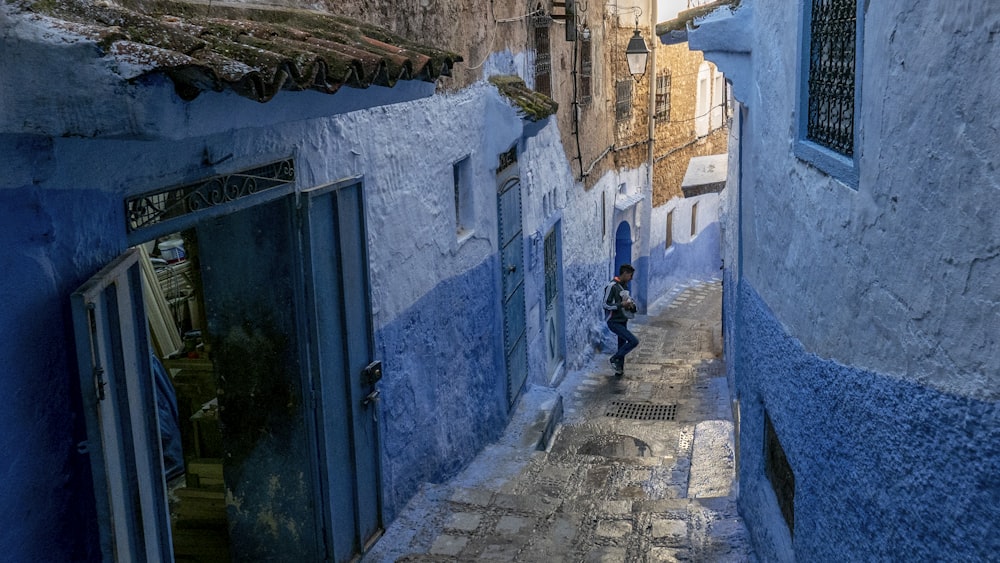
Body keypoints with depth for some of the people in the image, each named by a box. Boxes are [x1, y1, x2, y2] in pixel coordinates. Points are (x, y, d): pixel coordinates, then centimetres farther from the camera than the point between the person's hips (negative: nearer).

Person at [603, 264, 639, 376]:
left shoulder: (624, 286, 10)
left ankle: (619, 369, 28)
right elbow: (606, 305, -19)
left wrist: (631, 305, 2)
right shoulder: (612, 286, -17)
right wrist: (622, 304, -20)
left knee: (622, 345, 15)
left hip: (623, 321, 9)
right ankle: (614, 359, -1)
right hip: (614, 322, -9)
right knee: (634, 341, -16)